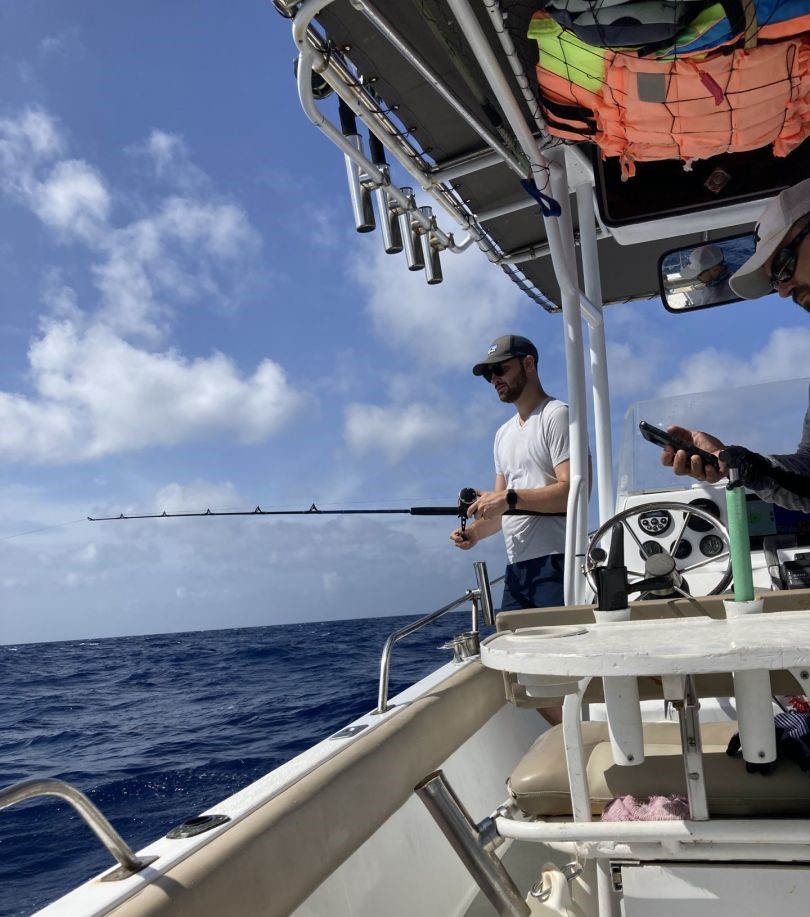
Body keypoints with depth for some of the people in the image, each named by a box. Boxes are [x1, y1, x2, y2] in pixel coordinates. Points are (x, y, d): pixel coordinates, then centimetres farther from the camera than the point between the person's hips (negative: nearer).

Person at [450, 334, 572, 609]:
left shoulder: (556, 415, -3)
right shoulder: (503, 434, 22)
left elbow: (573, 491, -15)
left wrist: (510, 497, -19)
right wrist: (475, 531, 4)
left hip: (556, 561, -7)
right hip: (516, 566, 7)